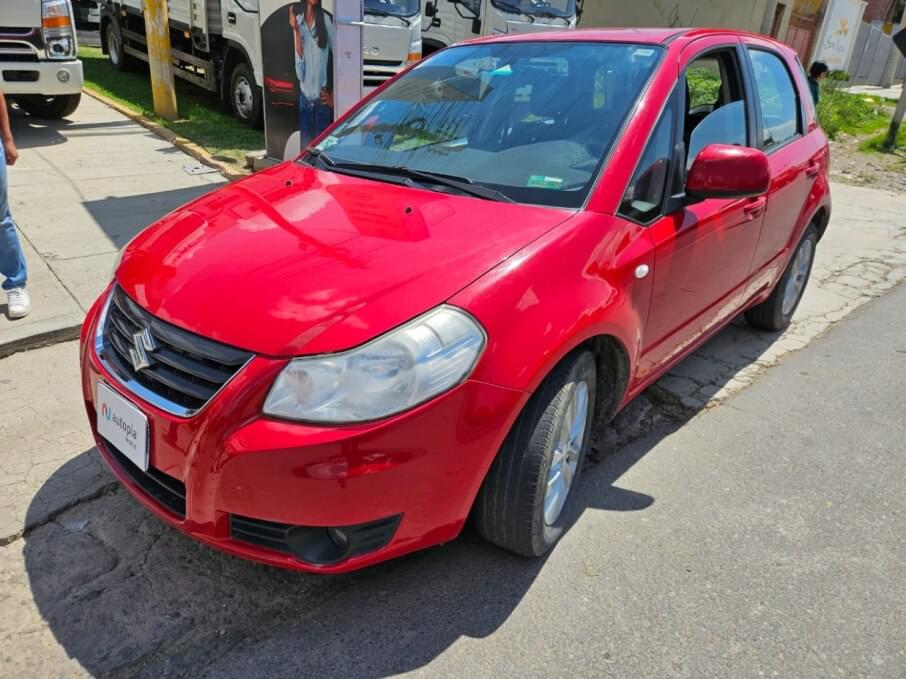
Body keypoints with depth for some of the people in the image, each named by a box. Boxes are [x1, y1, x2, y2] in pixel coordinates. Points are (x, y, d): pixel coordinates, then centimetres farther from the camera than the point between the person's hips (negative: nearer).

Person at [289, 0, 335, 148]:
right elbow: (299, 71, -7)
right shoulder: (297, 21, 2)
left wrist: (334, 95, 0)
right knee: (305, 148, 0)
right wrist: (296, 30, -11)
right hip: (304, 98, 0)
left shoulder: (326, 20, 1)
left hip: (322, 98, 0)